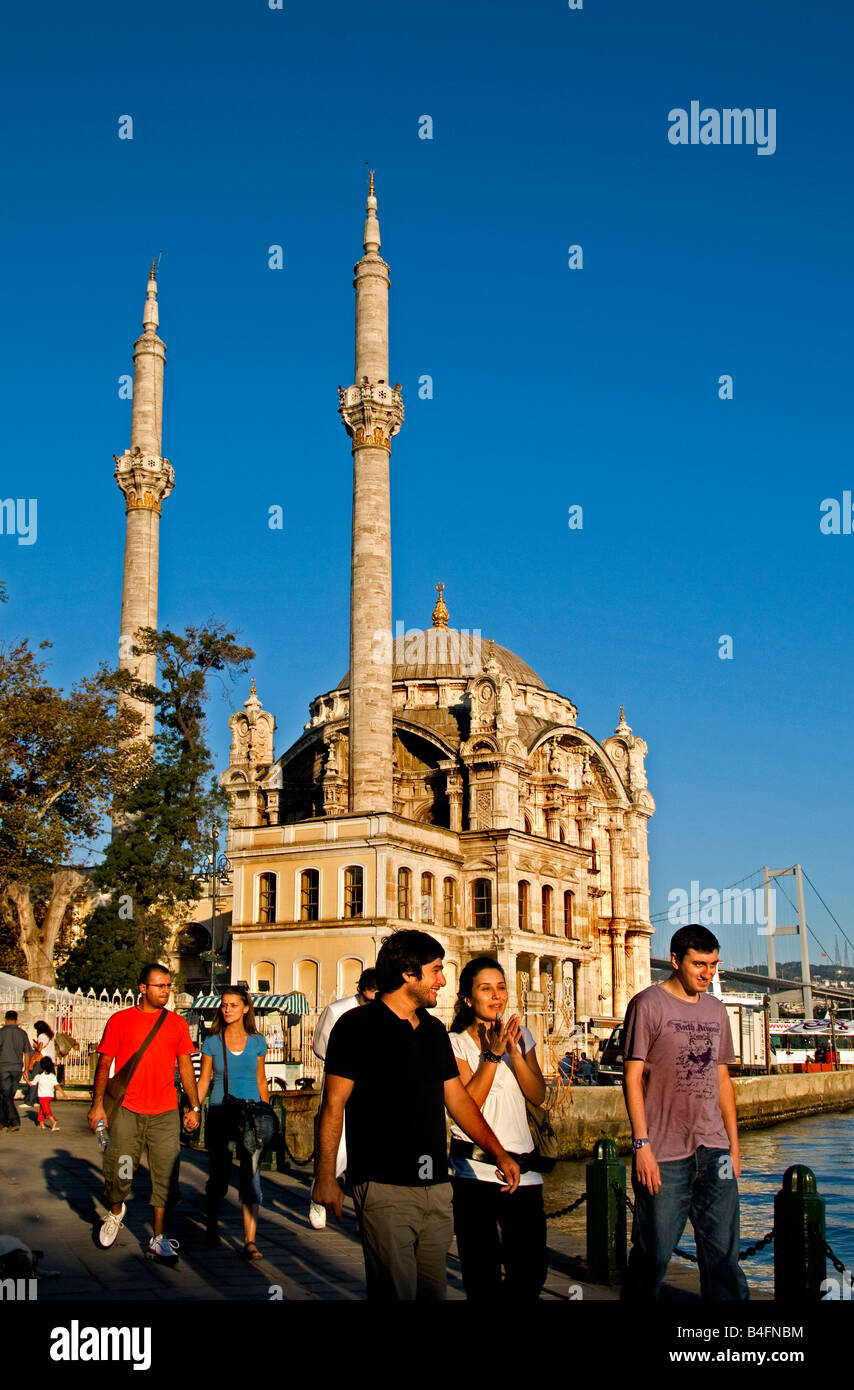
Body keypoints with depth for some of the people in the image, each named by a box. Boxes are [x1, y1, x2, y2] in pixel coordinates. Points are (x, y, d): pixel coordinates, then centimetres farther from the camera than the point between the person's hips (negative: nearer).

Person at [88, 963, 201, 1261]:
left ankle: (159, 1240, 9)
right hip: (127, 1111, -1)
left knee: (165, 1175, -1)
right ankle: (115, 1211, 36)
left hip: (166, 1113, 2)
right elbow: (104, 1064, 4)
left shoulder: (177, 1024, 8)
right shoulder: (120, 1020, 2)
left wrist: (194, 1107, 10)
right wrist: (98, 1104, -3)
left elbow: (185, 1068, 13)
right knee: (119, 1170, 4)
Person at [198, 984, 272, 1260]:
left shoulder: (257, 1042, 5)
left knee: (251, 1176, -8)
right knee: (219, 1175, 8)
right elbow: (203, 1081, 5)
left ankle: (250, 1241, -8)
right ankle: (212, 1226, 32)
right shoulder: (212, 1043, 2)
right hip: (220, 1116, 0)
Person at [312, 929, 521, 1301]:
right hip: (384, 1186, -6)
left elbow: (458, 1098, 19)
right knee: (395, 1293, -7)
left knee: (433, 1290, 11)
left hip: (436, 1186, 7)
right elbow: (333, 1104, -8)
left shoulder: (434, 1030, 15)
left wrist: (499, 1153, 13)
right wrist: (326, 1176, -13)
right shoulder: (357, 1026, -5)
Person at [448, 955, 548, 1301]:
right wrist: (492, 1054, -19)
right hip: (475, 1170, -4)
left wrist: (514, 1052, -12)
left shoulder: (520, 1035, 11)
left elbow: (539, 1096, 1)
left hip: (522, 1168, 4)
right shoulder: (455, 1042, -3)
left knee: (532, 1272, 6)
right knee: (483, 1279, 1)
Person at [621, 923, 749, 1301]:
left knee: (722, 1252, 6)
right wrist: (641, 1144, -13)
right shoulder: (648, 1004, -4)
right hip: (664, 1153, -5)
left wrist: (733, 1144, 15)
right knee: (654, 1252, -1)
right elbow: (632, 1078, -7)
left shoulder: (716, 1010, 13)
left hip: (714, 1151, 5)